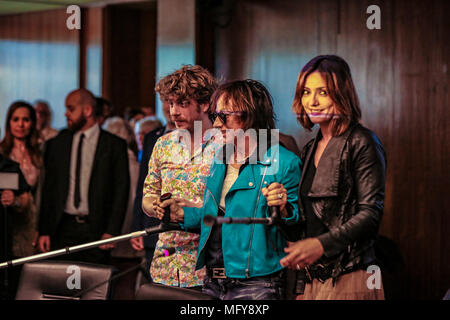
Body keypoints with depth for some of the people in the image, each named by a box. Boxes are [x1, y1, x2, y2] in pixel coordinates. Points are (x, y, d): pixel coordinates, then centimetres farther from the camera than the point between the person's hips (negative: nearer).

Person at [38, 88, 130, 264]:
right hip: (63, 228, 3)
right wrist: (44, 231, 4)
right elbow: (48, 190, 11)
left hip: (96, 230, -2)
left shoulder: (115, 145, 1)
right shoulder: (57, 144, 11)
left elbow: (121, 191, -1)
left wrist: (112, 231, -9)